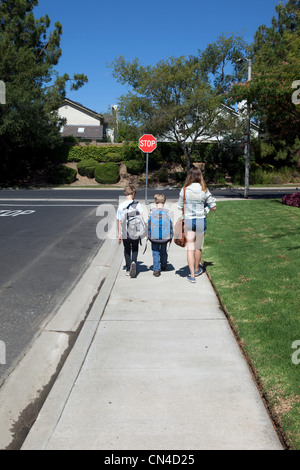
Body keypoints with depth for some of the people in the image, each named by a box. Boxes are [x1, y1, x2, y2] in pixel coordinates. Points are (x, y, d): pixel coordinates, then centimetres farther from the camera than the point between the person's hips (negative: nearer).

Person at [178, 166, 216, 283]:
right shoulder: (204, 190, -6)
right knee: (198, 247, 18)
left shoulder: (184, 190, -5)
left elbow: (180, 207, 3)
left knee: (190, 248, 3)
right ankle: (197, 269, 37)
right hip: (201, 220, 1)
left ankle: (192, 275, 0)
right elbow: (213, 207, -2)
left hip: (188, 220, -1)